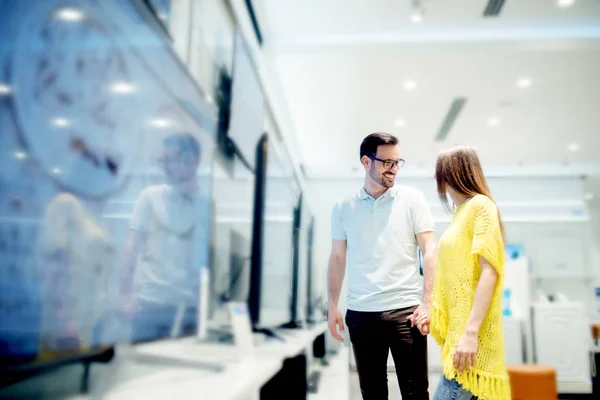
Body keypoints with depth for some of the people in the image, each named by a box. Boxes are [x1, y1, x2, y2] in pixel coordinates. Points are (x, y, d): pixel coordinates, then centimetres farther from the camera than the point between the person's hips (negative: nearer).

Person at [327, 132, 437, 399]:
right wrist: (332, 306, 8)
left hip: (405, 309, -2)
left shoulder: (413, 199, 1)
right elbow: (337, 258, 11)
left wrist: (427, 302, -11)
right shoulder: (343, 208, 7)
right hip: (360, 313, 2)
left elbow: (429, 251, -3)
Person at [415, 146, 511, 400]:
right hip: (458, 329, 8)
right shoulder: (462, 211, 16)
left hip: (472, 332, -8)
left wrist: (471, 333, -23)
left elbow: (489, 272, -17)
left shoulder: (480, 206, -8)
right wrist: (436, 316, 16)